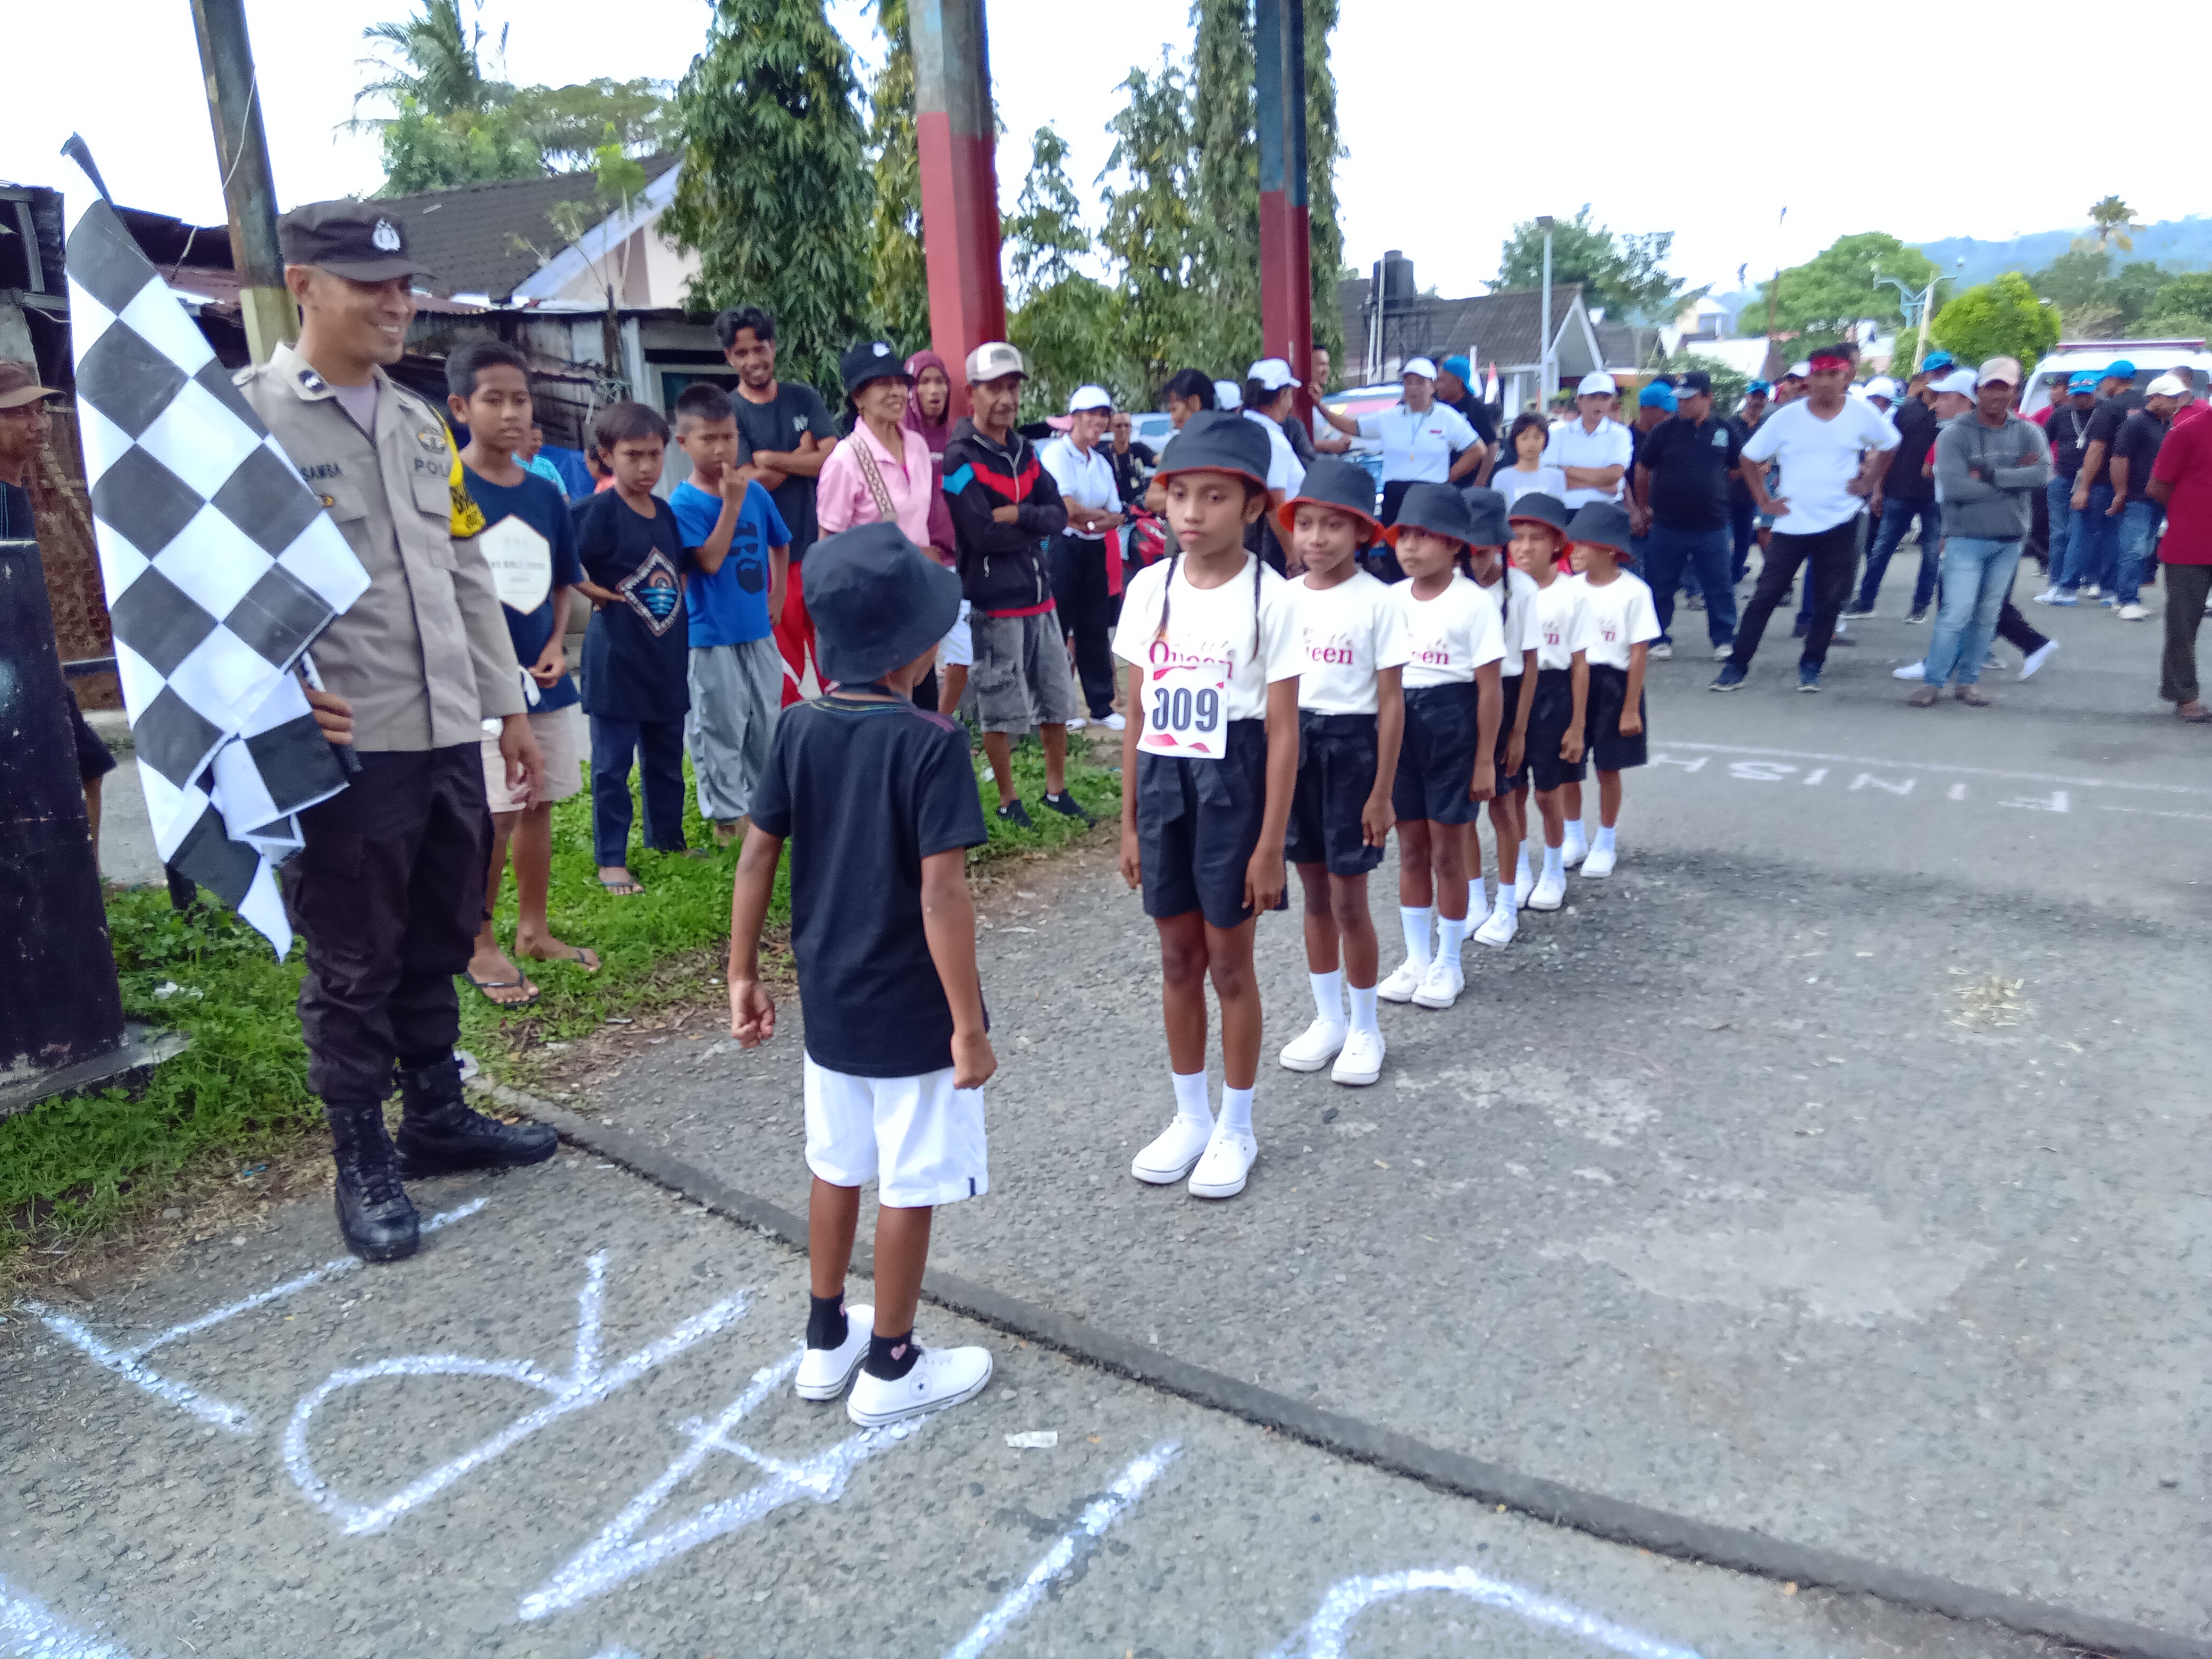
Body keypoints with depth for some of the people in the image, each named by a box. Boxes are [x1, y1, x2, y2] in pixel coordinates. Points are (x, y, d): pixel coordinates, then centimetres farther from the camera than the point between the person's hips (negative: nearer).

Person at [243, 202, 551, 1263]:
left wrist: (509, 707, 16)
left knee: (439, 947, 17)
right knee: (353, 965, 6)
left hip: (450, 737, 6)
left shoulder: (420, 421, 15)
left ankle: (437, 1117, 34)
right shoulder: (248, 413, -6)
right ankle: (362, 1160, 22)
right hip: (346, 747, -6)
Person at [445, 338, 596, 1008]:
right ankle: (478, 946, 14)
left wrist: (555, 647, 1)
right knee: (494, 815, -3)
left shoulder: (546, 495, 8)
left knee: (539, 805, 13)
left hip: (543, 680, 6)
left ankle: (533, 932, 28)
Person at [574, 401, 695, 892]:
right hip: (617, 662, -6)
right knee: (612, 765, 1)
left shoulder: (665, 512, 9)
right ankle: (611, 861, 8)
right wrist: (598, 593, -11)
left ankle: (668, 839, 31)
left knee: (666, 759, 17)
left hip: (667, 661, 6)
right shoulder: (602, 511, -11)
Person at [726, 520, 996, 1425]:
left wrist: (743, 976, 10)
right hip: (912, 1014, -6)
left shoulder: (801, 728, -2)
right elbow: (941, 890, -23)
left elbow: (756, 855, 0)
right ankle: (890, 1368, 25)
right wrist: (969, 1024, -17)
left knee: (838, 1169, 21)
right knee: (911, 1186, 10)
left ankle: (826, 1343, 36)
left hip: (828, 1003, 6)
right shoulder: (931, 742, -20)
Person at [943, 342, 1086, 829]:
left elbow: (1059, 514, 1)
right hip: (994, 604, -7)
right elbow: (984, 534, -21)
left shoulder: (1024, 451, 12)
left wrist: (1018, 516, -17)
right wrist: (1037, 525, -8)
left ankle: (1057, 790, 26)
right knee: (1001, 712, 2)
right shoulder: (960, 458, -11)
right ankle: (1009, 801, 16)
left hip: (1039, 595, 7)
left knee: (1057, 701, 13)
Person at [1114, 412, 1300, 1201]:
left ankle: (1236, 1129, 24)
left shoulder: (1270, 598, -10)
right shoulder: (1148, 589, 2)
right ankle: (1190, 1116, 31)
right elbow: (1137, 715, 7)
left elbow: (1282, 731, -9)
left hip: (1231, 784, -4)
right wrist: (1129, 821, 7)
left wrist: (1270, 845, -11)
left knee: (1229, 963, 7)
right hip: (1162, 784, 4)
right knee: (1178, 958, 14)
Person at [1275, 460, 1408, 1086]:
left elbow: (1391, 703, -9)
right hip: (1293, 742, 5)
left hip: (1350, 745, -4)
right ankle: (1328, 1018, 28)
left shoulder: (1378, 602, -10)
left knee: (1349, 899, 1)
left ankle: (1365, 1030, 18)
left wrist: (1382, 793, -11)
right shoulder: (1284, 599, 3)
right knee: (1315, 894, 13)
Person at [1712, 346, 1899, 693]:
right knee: (1765, 596, -2)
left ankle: (1811, 667, 17)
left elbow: (1889, 445, 14)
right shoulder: (1786, 417, -6)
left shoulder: (1862, 413, -4)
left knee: (1829, 601, 5)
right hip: (1792, 524, -1)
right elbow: (1750, 459, 4)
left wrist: (1869, 483, 4)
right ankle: (1737, 664, 4)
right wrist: (1763, 500, -2)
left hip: (1840, 524, 1)